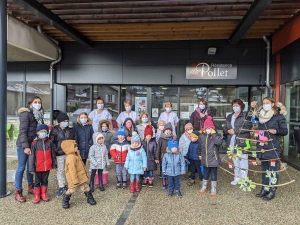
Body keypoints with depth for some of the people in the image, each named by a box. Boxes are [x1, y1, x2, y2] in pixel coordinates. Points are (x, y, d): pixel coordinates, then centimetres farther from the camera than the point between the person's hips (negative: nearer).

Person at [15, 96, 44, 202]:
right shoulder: (26, 114, -13)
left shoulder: (39, 115, 10)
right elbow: (23, 131, -18)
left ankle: (31, 188, 30)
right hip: (23, 145, -7)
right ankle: (18, 193, 9)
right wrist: (26, 146, -23)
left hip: (33, 144, 7)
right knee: (21, 168, -1)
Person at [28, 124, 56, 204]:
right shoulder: (34, 143, -10)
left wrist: (54, 164, 8)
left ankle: (43, 194, 29)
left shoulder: (49, 142, -2)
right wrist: (31, 168, -9)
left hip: (47, 167, 2)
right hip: (38, 167, -2)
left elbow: (53, 155, 6)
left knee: (45, 181, 15)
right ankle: (37, 195, 24)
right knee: (37, 182, 12)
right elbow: (31, 157, -8)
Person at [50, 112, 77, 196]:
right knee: (60, 170, 1)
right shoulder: (54, 130, -1)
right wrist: (56, 150, -11)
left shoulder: (71, 130, 6)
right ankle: (61, 187, 13)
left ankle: (64, 185, 25)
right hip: (59, 154, -2)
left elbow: (75, 140, 12)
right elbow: (51, 142, -3)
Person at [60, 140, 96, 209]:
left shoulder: (76, 154, 5)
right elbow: (72, 170, -28)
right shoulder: (71, 158, -28)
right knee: (71, 190, 6)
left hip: (80, 177, 9)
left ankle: (90, 198, 29)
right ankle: (65, 201, 28)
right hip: (74, 178, -9)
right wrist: (75, 181, -25)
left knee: (85, 187, 14)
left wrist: (85, 172, 24)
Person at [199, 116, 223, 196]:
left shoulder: (216, 135, -8)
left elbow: (219, 142, -30)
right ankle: (204, 187, 36)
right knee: (206, 174, 18)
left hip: (214, 159, -3)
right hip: (205, 160, 3)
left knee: (213, 175, 8)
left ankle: (213, 189, 24)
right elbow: (200, 147, 15)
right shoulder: (202, 136, 3)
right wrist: (200, 155, 18)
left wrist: (214, 134, -26)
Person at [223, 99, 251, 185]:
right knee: (235, 160, 15)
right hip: (232, 142, 6)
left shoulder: (245, 115, -5)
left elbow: (247, 127, -18)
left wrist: (235, 131, -18)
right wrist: (228, 131, -8)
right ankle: (237, 177, 28)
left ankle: (243, 179, 10)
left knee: (243, 160, -2)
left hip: (242, 142, -6)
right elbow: (224, 127, 15)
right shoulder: (229, 116, 15)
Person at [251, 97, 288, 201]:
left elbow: (285, 131, -1)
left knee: (273, 169, 0)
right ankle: (264, 189, 25)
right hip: (262, 147, 6)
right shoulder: (260, 115, 9)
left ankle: (272, 191, 10)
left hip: (273, 148, -5)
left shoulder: (279, 116, -5)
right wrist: (252, 108, 8)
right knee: (264, 169, 14)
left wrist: (276, 131, -21)